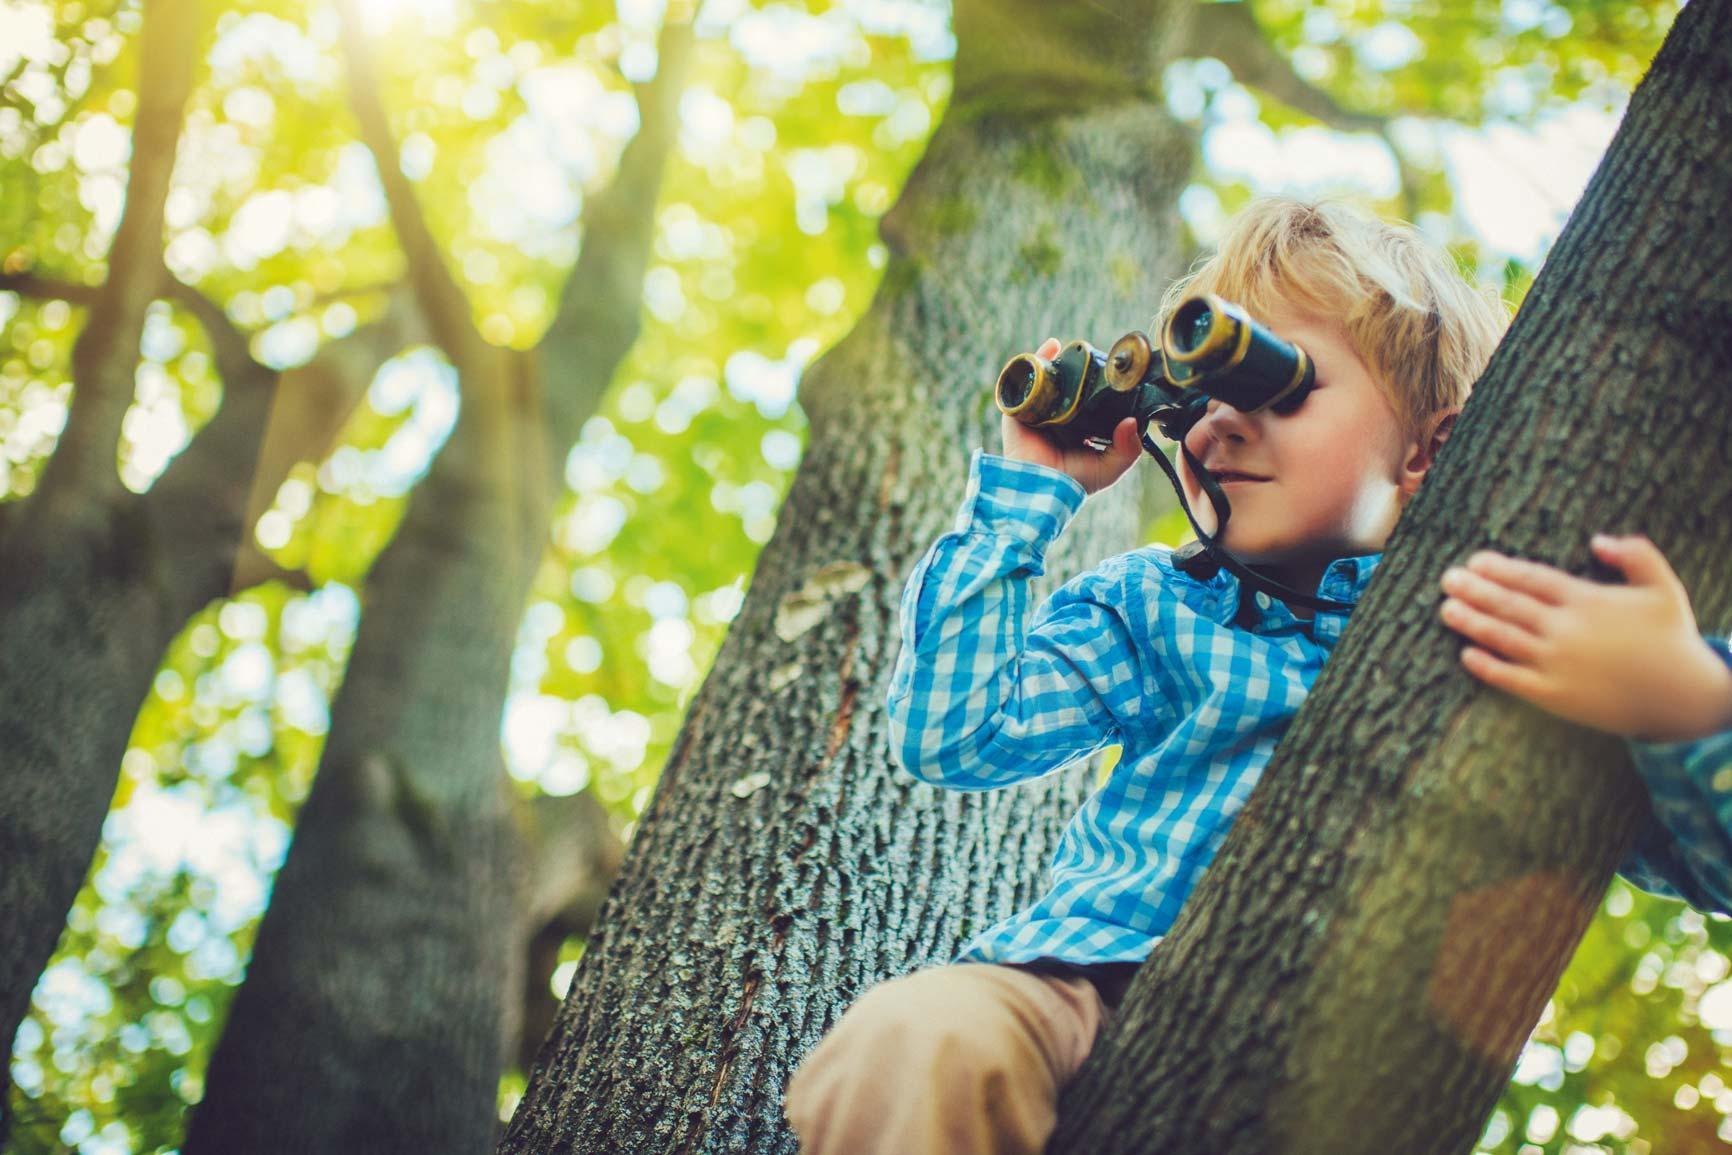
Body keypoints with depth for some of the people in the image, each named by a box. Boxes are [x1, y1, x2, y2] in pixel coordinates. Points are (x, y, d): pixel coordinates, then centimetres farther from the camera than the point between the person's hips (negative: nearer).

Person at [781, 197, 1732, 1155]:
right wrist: (1026, 496, 10)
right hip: (1085, 972, 2)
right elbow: (950, 737, 8)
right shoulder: (1150, 605, 18)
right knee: (908, 1047, -33)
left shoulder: (1501, 641, 8)